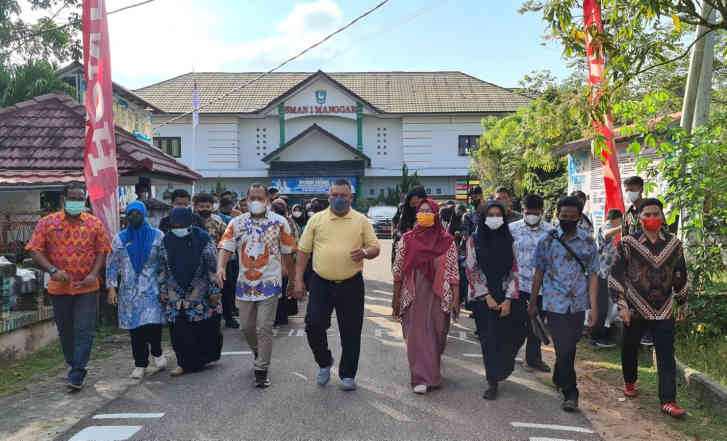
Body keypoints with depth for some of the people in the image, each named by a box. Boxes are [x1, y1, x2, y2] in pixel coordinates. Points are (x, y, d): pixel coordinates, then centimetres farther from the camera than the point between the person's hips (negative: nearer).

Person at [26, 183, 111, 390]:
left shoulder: (95, 223, 1)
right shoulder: (47, 223, 0)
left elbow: (102, 251, 2)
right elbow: (35, 251, -3)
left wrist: (94, 274, -12)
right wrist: (53, 270, -17)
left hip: (87, 288, -1)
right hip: (59, 288, 1)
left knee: (84, 331, -5)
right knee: (65, 331, 15)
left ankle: (77, 375, -1)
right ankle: (73, 365, 35)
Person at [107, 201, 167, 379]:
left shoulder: (157, 236, 4)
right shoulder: (120, 239, 10)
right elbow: (112, 265, 10)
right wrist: (111, 288, 2)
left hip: (153, 289, -2)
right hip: (129, 290, 2)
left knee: (153, 323, -12)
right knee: (135, 328, 3)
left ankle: (157, 352, 16)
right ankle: (140, 364, 14)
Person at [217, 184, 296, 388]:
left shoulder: (279, 222, -2)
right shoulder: (237, 223, 4)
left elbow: (287, 252, 4)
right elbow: (226, 247, -5)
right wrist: (221, 266, -23)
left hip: (270, 282, -3)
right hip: (245, 283, 3)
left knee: (264, 328, -3)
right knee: (246, 327, 14)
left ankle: (261, 370, 9)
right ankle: (258, 352, 43)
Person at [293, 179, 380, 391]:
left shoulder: (361, 221, 4)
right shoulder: (316, 219, 4)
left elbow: (375, 248, 5)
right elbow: (303, 251, 6)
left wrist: (365, 252, -19)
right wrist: (298, 280, 0)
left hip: (351, 285, 0)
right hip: (321, 283, 1)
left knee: (351, 332, 6)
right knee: (314, 325, -3)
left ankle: (347, 374, 23)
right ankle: (324, 362, 24)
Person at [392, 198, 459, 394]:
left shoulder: (447, 241, 1)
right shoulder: (407, 239, 1)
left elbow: (453, 271, 1)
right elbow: (398, 271, 3)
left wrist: (456, 299, -3)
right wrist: (395, 298, 2)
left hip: (439, 296, 1)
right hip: (414, 295, -1)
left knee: (436, 335, 9)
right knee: (417, 335, -2)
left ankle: (431, 371, 32)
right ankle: (421, 378, 6)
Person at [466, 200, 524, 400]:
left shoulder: (508, 241, 5)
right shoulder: (474, 240, 0)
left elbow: (514, 271, 3)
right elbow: (472, 270, -4)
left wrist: (509, 299, -7)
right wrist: (487, 297, -9)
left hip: (505, 297, 2)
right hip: (483, 298, -2)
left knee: (511, 335, 3)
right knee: (489, 339, -3)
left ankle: (499, 372, 29)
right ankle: (492, 382, 8)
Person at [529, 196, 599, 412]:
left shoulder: (588, 242, 2)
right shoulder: (547, 241, -1)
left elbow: (592, 275, 2)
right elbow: (539, 273, 5)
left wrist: (593, 307, -4)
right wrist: (532, 303, 7)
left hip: (578, 304, 2)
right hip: (555, 303, -2)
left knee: (569, 347, 15)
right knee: (563, 349, -4)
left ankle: (559, 379, 39)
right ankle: (570, 393, 6)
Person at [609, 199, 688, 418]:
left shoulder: (674, 243, 4)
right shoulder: (628, 243, -5)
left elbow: (680, 276, 15)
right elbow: (616, 276, -6)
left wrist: (683, 303, 19)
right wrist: (621, 305, -11)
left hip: (664, 311, 1)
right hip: (635, 309, -1)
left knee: (666, 356, -2)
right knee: (630, 348, 15)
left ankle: (668, 401, 2)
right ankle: (629, 382, 40)